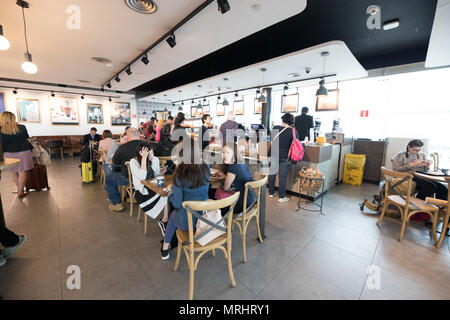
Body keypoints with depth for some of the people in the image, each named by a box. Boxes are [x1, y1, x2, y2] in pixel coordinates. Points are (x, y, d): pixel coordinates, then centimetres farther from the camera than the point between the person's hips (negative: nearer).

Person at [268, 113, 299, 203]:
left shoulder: (275, 128, 1)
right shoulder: (293, 131, -7)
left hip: (273, 155, 3)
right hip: (284, 157, -3)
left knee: (272, 174, 14)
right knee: (282, 177, 4)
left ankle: (271, 193, 28)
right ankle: (281, 197, 14)